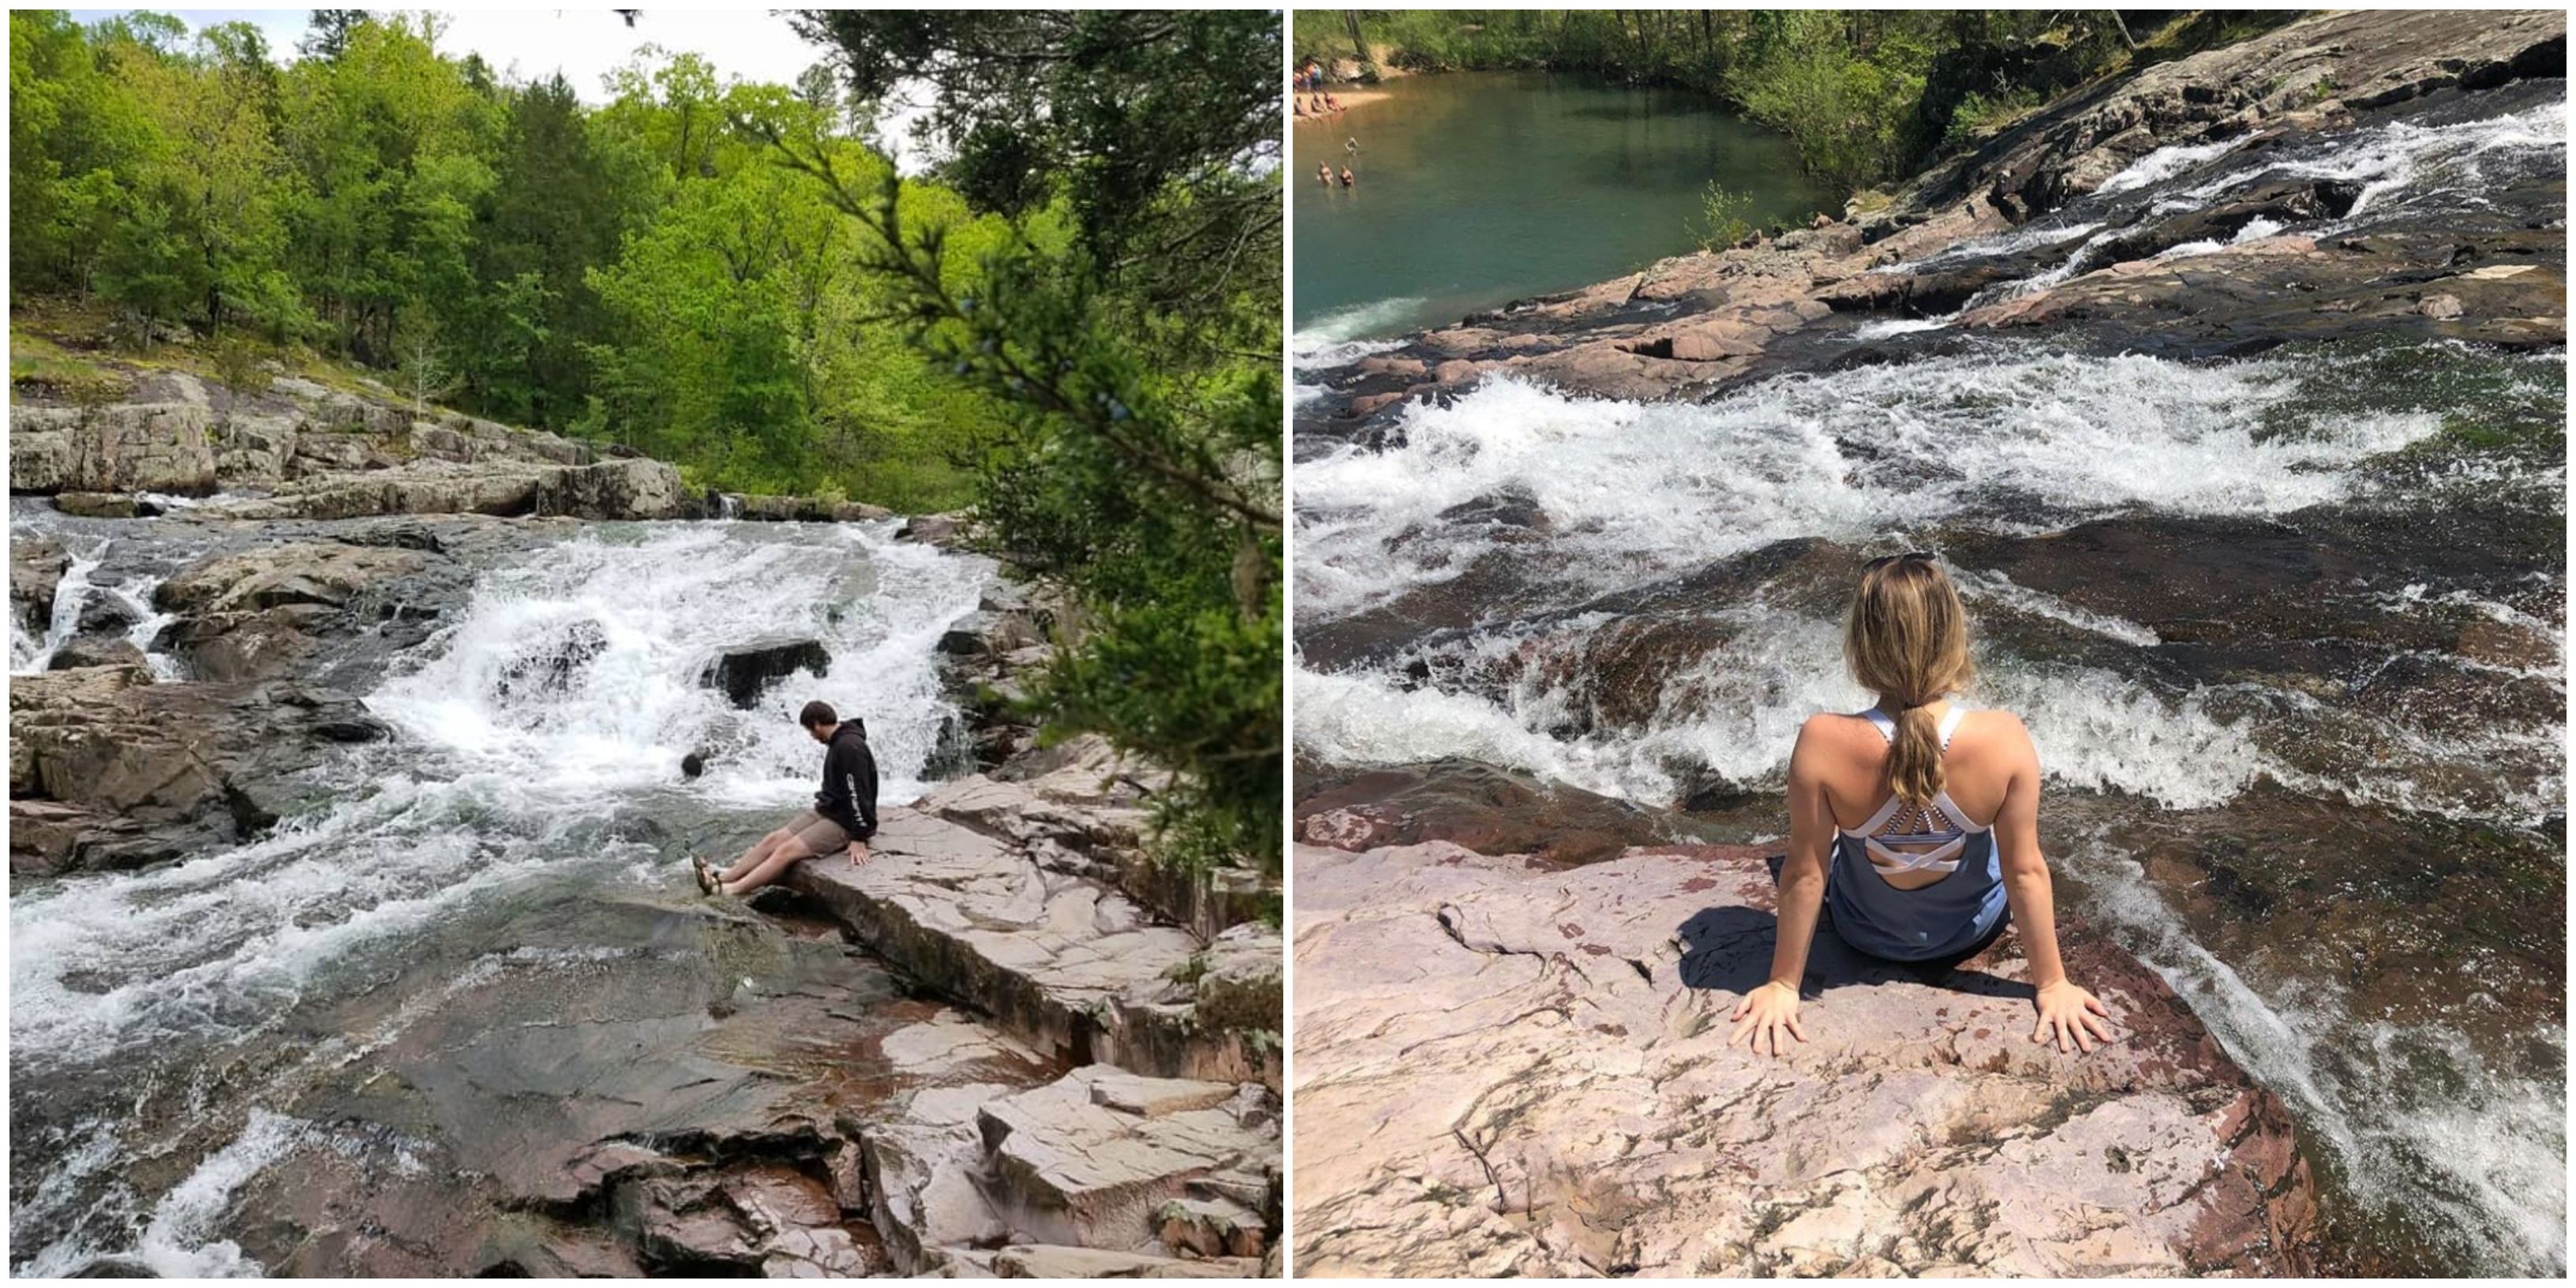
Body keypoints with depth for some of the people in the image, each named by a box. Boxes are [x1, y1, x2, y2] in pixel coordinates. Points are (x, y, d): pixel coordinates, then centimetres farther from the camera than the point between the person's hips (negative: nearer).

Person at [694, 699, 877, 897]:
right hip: (826, 811, 10)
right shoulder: (838, 742, 12)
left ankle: (730, 891, -19)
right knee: (774, 840, 0)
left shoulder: (849, 747, -21)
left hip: (845, 822, -10)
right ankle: (722, 878, -2)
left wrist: (859, 839, -23)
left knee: (787, 850, -18)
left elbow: (858, 793, -23)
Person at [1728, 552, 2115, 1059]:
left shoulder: (1822, 744, -35)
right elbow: (2026, 871, -20)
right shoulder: (2004, 738, -32)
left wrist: (1783, 984, -8)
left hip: (1867, 935, -1)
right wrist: (2052, 983, -4)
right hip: (1972, 932, 1)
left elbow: (1804, 874, -23)